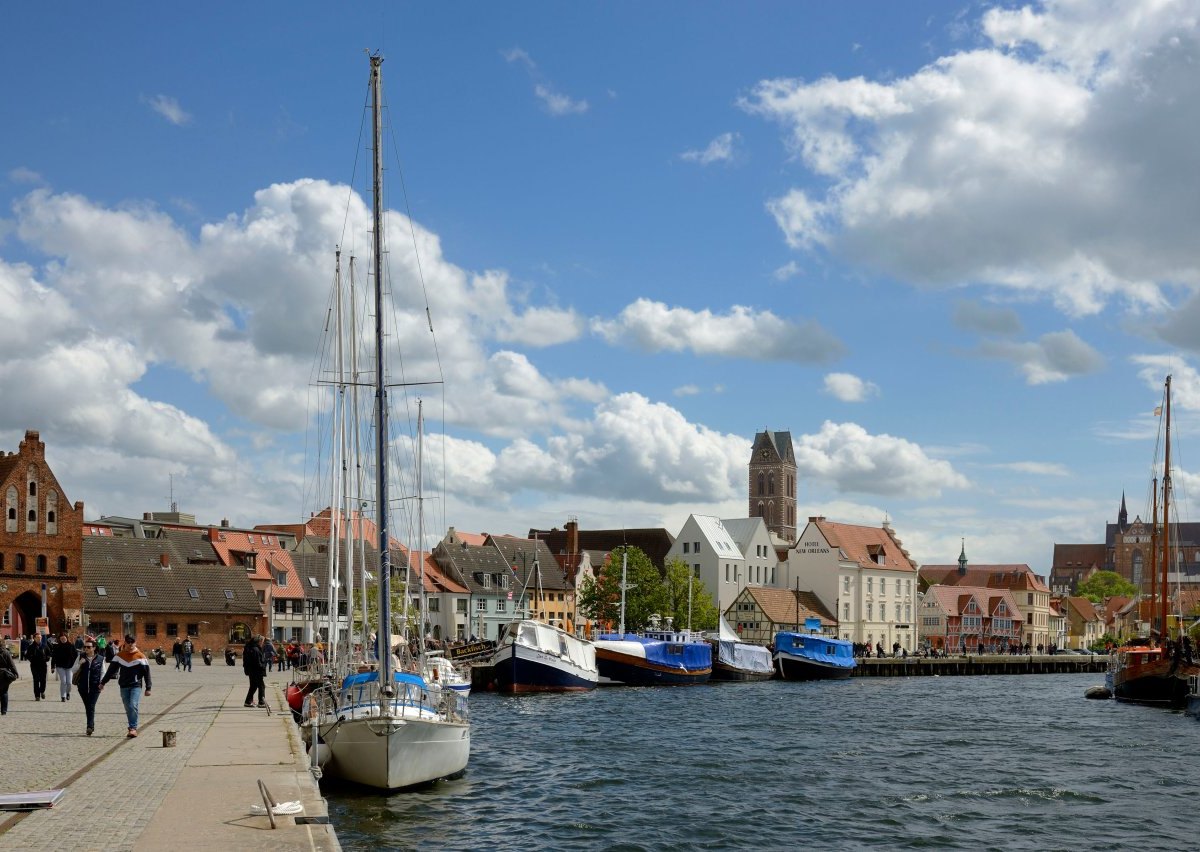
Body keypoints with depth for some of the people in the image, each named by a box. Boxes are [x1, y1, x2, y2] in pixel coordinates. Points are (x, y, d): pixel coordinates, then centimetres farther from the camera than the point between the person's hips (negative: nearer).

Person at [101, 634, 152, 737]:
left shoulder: (141, 656, -4)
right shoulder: (120, 656, 6)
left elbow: (146, 673, -3)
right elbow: (111, 670, 12)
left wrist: (148, 688, -6)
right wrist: (103, 682, 13)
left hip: (136, 686, -4)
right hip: (123, 686, 4)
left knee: (133, 706, -18)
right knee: (128, 709, 6)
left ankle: (133, 728, -16)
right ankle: (132, 728, 15)